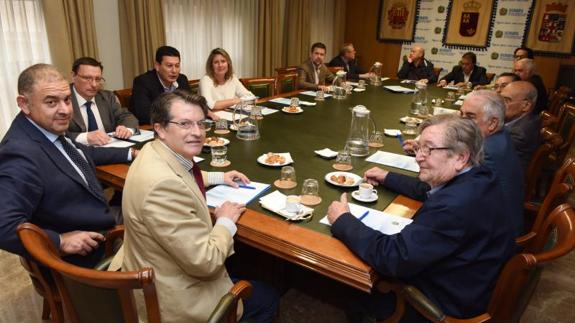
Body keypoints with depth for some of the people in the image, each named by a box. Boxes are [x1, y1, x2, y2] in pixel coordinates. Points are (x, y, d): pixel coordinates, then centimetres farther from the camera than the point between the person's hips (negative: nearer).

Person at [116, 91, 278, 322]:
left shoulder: (156, 152, -5)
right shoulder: (163, 185, -35)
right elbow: (205, 262, -30)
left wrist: (218, 178, 12)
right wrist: (226, 222, -14)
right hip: (174, 298, -9)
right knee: (267, 299, 10)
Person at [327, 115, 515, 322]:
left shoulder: (456, 204, -36)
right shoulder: (477, 178, -6)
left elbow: (392, 257, -33)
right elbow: (429, 189, 15)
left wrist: (343, 220, -21)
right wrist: (387, 178, 16)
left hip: (449, 302, -8)